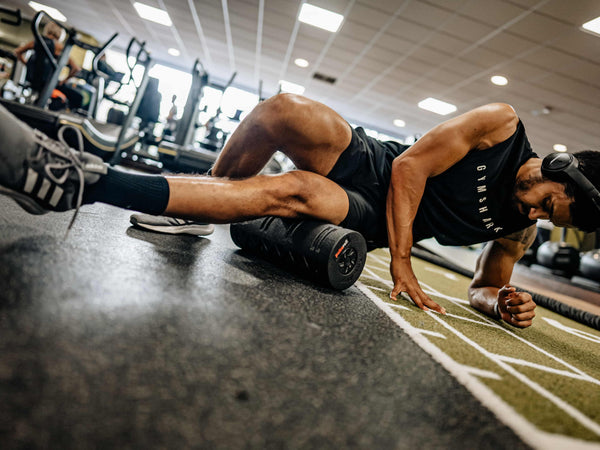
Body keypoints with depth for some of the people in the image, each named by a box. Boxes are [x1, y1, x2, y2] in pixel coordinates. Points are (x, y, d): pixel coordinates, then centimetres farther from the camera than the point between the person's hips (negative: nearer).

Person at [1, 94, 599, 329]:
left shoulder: (519, 231, 8)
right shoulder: (502, 125, -4)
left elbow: (483, 287, 18)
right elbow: (411, 166, -11)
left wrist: (504, 302, -6)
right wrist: (402, 261, -18)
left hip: (367, 224, 1)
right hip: (364, 164, 0)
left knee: (296, 192, -33)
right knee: (285, 110, -32)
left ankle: (80, 183, -30)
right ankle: (193, 212, -8)